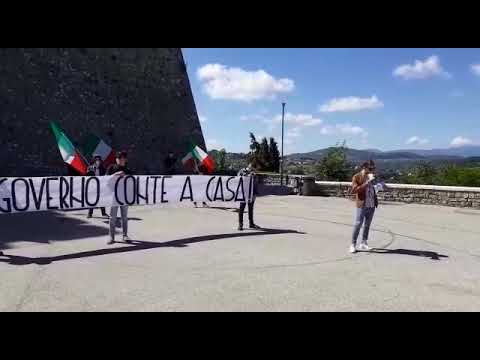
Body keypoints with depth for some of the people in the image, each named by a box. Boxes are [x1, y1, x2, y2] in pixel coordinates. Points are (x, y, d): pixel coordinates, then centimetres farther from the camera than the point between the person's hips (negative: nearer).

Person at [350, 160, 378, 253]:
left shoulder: (371, 177, 11)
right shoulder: (356, 177, -7)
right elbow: (354, 190, -20)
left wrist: (376, 200, 11)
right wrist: (367, 182, -24)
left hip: (371, 205, 6)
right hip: (362, 205, -6)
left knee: (367, 225, 12)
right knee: (358, 225, -5)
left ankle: (363, 244, 22)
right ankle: (353, 245, 4)